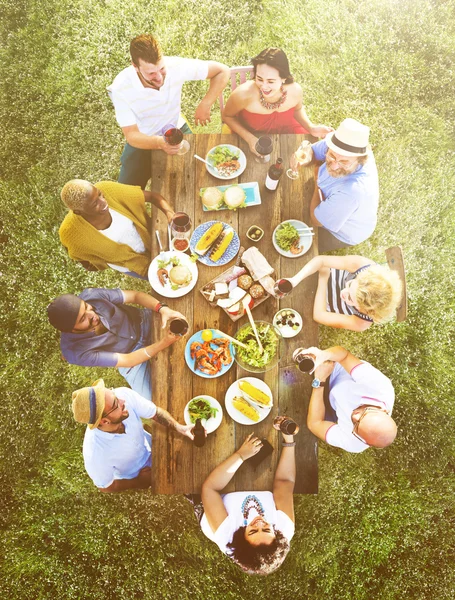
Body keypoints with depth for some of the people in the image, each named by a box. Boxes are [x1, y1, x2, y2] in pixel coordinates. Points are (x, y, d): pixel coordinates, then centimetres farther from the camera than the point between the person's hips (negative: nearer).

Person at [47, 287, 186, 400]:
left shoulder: (91, 295, -30)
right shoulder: (77, 352, -33)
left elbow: (135, 295, -19)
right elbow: (127, 360, -25)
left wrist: (162, 309, -36)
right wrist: (163, 343, -35)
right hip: (131, 357, -2)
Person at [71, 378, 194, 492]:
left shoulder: (124, 394, -35)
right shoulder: (96, 456, -41)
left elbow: (156, 412, -18)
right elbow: (105, 487, -19)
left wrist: (178, 427, -32)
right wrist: (139, 482, -11)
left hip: (150, 446, 4)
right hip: (133, 478, -3)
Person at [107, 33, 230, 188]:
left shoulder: (175, 66, -24)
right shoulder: (121, 88, -28)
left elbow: (222, 71, -14)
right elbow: (131, 135, -26)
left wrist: (205, 105, -25)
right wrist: (159, 143, -46)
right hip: (143, 141, -1)